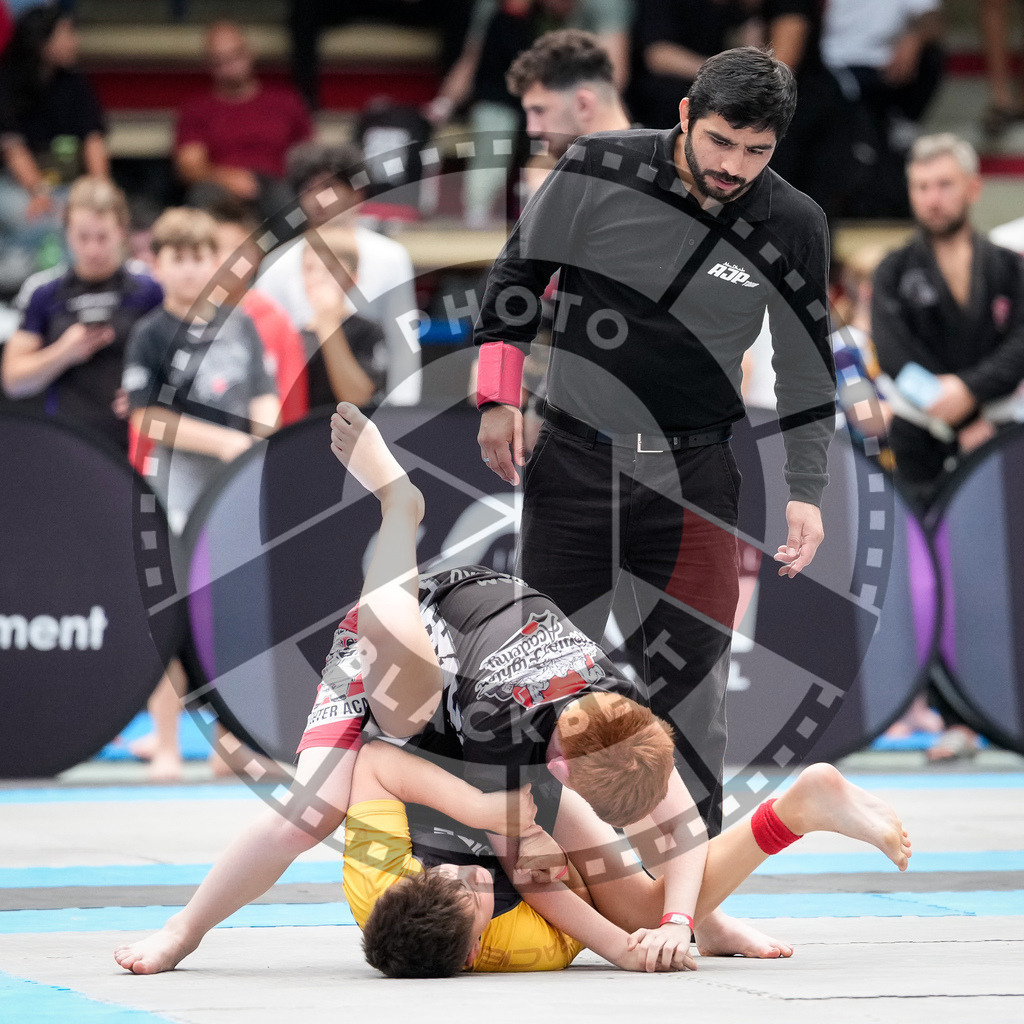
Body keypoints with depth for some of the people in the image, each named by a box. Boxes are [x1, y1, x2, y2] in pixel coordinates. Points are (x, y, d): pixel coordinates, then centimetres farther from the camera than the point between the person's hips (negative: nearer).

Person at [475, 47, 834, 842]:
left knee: (689, 684, -3)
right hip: (572, 462, 0)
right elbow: (518, 273, 6)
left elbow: (808, 368, 4)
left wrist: (806, 492, -2)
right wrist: (499, 395, 3)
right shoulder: (595, 172, -10)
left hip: (693, 478, 0)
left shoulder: (792, 226, -7)